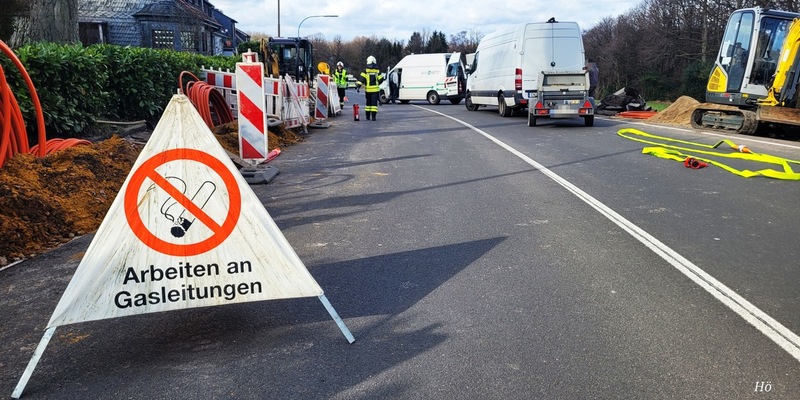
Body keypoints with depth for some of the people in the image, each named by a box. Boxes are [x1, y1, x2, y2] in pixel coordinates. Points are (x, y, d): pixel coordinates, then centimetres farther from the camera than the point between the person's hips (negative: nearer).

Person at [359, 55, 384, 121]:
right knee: (374, 103, -2)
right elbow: (381, 80, 7)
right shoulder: (377, 71, 1)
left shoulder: (365, 71, -3)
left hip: (367, 90, 1)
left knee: (368, 103, 14)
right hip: (375, 90, -1)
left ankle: (367, 116, 19)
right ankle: (373, 116, -12)